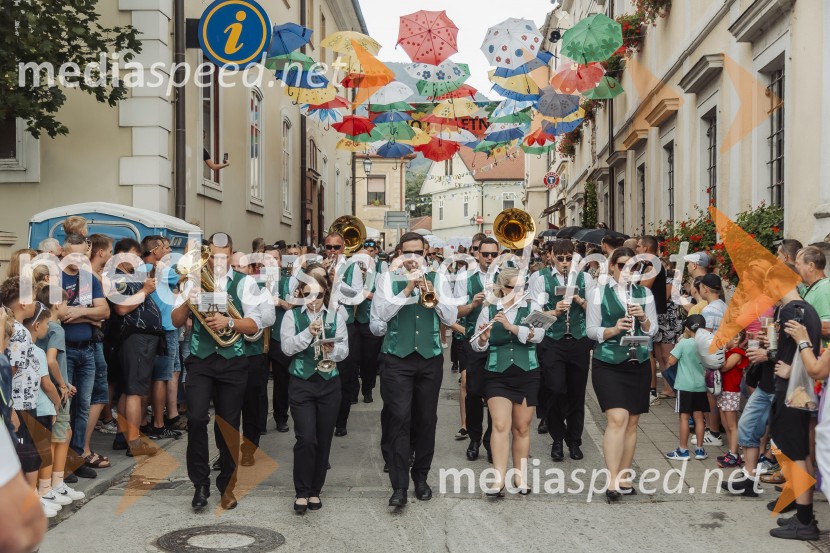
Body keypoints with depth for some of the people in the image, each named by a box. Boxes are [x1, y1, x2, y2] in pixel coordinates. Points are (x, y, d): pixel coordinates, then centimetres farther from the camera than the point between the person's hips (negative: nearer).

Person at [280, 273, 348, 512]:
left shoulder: (335, 315, 7)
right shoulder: (292, 315, 2)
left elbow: (345, 349, 2)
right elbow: (286, 347, -9)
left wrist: (333, 349, -19)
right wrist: (308, 332, -21)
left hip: (329, 383, 2)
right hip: (301, 383, -2)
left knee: (324, 440, 6)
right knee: (306, 439, -11)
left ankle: (315, 490, 20)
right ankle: (301, 492, 4)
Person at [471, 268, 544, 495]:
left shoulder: (532, 307, 1)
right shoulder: (488, 311, 2)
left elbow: (538, 335, -16)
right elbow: (477, 346, 0)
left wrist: (511, 326, -28)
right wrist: (483, 338, -22)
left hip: (526, 375, 1)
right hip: (497, 375, -1)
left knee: (522, 428, 8)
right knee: (500, 425, -12)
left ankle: (521, 476, 20)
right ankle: (499, 479, -13)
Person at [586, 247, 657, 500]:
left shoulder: (644, 293, 9)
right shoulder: (599, 293, 1)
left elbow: (653, 330, 8)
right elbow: (591, 330, -2)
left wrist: (643, 318, -12)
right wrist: (613, 329, -19)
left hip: (638, 364, 4)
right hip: (608, 364, -4)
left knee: (631, 422, 8)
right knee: (617, 419, -16)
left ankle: (624, 477, 19)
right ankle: (613, 481, -16)